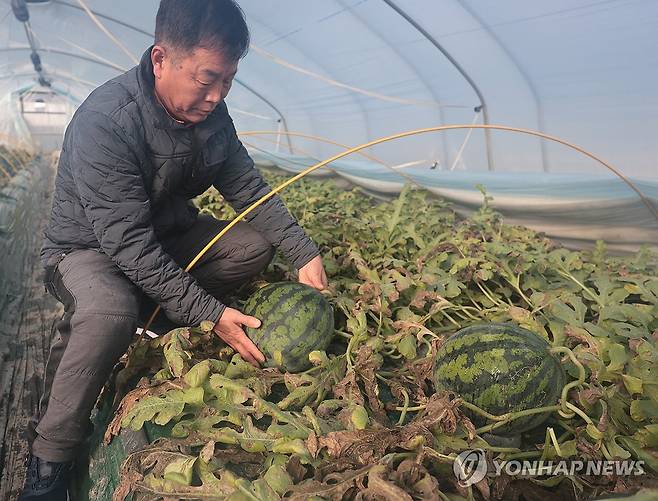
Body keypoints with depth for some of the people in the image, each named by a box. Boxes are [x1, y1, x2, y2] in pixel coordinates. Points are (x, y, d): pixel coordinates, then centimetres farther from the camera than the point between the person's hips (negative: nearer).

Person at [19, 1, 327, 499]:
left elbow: (249, 189, -3)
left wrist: (304, 253, -13)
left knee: (255, 244, -9)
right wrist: (209, 313, -34)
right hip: (90, 248, -6)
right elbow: (128, 244, -33)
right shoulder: (104, 122, -32)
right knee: (110, 312, -38)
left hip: (166, 234, 7)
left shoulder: (209, 110, -11)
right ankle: (50, 457, -15)